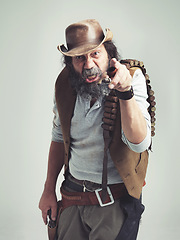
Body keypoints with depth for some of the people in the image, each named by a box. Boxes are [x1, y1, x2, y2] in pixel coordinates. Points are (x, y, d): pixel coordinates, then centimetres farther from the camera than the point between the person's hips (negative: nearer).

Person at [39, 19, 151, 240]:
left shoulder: (132, 78, -15)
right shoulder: (65, 85, -3)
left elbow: (139, 143, -25)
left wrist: (125, 92, -37)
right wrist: (48, 191, 11)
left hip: (115, 201, -3)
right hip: (72, 196, 4)